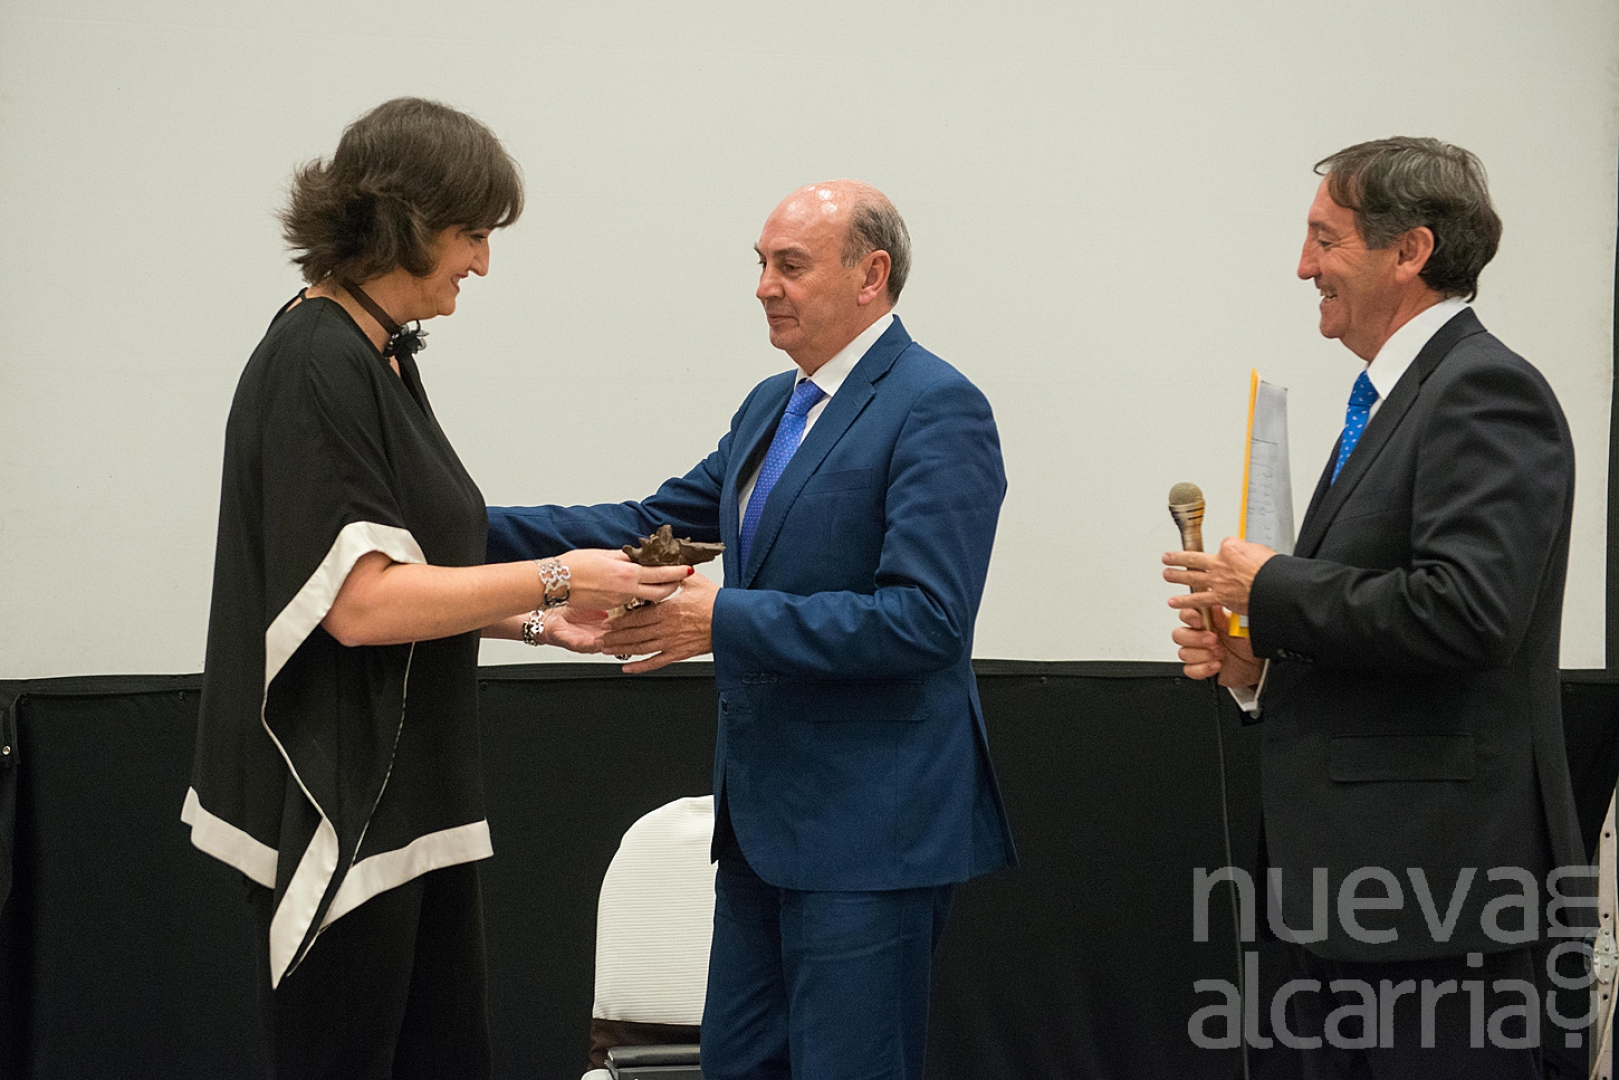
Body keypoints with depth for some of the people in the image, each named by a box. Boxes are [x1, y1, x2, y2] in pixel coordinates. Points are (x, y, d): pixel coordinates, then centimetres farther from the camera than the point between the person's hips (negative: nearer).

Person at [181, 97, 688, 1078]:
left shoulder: (382, 360, 13)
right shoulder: (316, 363, -16)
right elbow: (360, 602, -22)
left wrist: (538, 619, 11)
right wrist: (554, 578, -16)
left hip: (413, 799, 9)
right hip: (339, 810, -9)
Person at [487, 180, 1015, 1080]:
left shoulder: (938, 411, -14)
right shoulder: (773, 405, 15)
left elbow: (926, 618, -23)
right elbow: (654, 526, 16)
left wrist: (726, 619, -23)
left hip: (872, 828, -9)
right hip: (766, 817, 9)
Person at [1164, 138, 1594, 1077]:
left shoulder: (1486, 391, -12)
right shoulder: (1393, 399, 19)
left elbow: (1464, 611, -26)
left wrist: (1273, 588, -14)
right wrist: (1259, 661, 6)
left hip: (1437, 885, -10)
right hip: (1353, 885, 10)